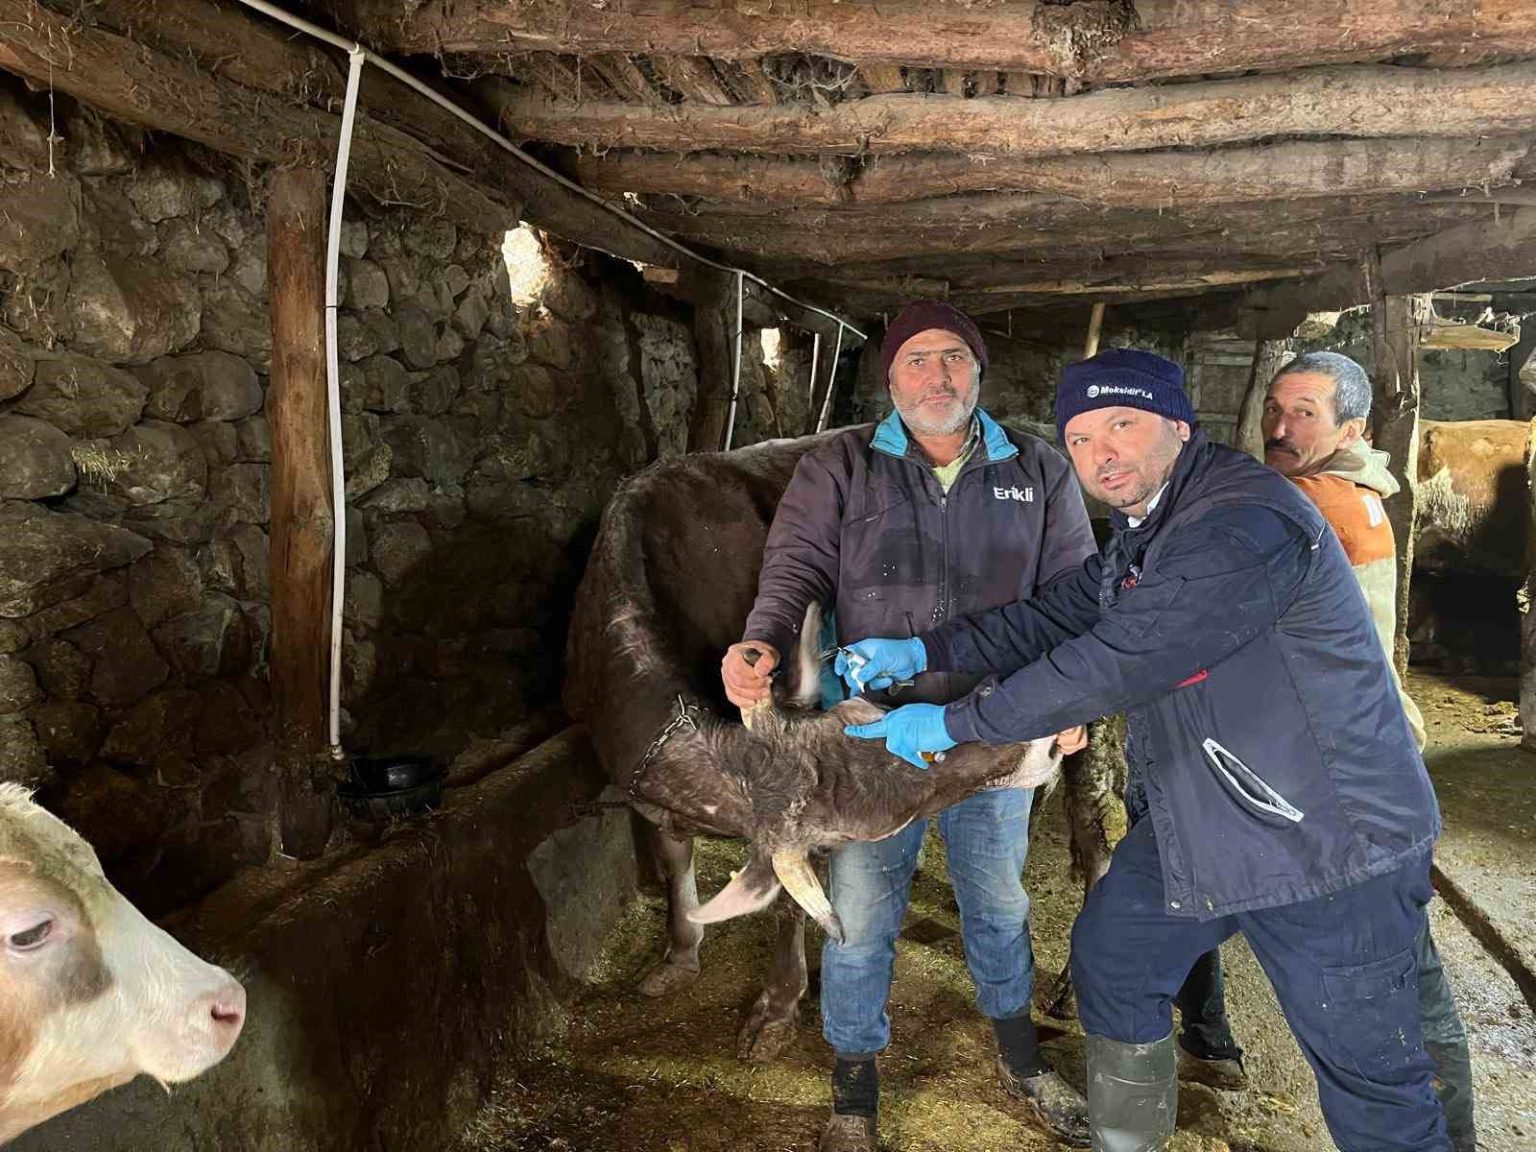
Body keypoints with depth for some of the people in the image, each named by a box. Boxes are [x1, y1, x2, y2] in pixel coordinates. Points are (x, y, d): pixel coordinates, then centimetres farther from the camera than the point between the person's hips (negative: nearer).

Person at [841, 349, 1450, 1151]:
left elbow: (1113, 663, -29)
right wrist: (924, 651, -3)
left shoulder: (1246, 525, -26)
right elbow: (1053, 616, 8)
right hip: (1195, 825, 9)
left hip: (1329, 842, -9)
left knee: (1369, 1083, 4)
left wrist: (956, 723, -20)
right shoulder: (1142, 532, 8)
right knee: (1110, 955, 21)